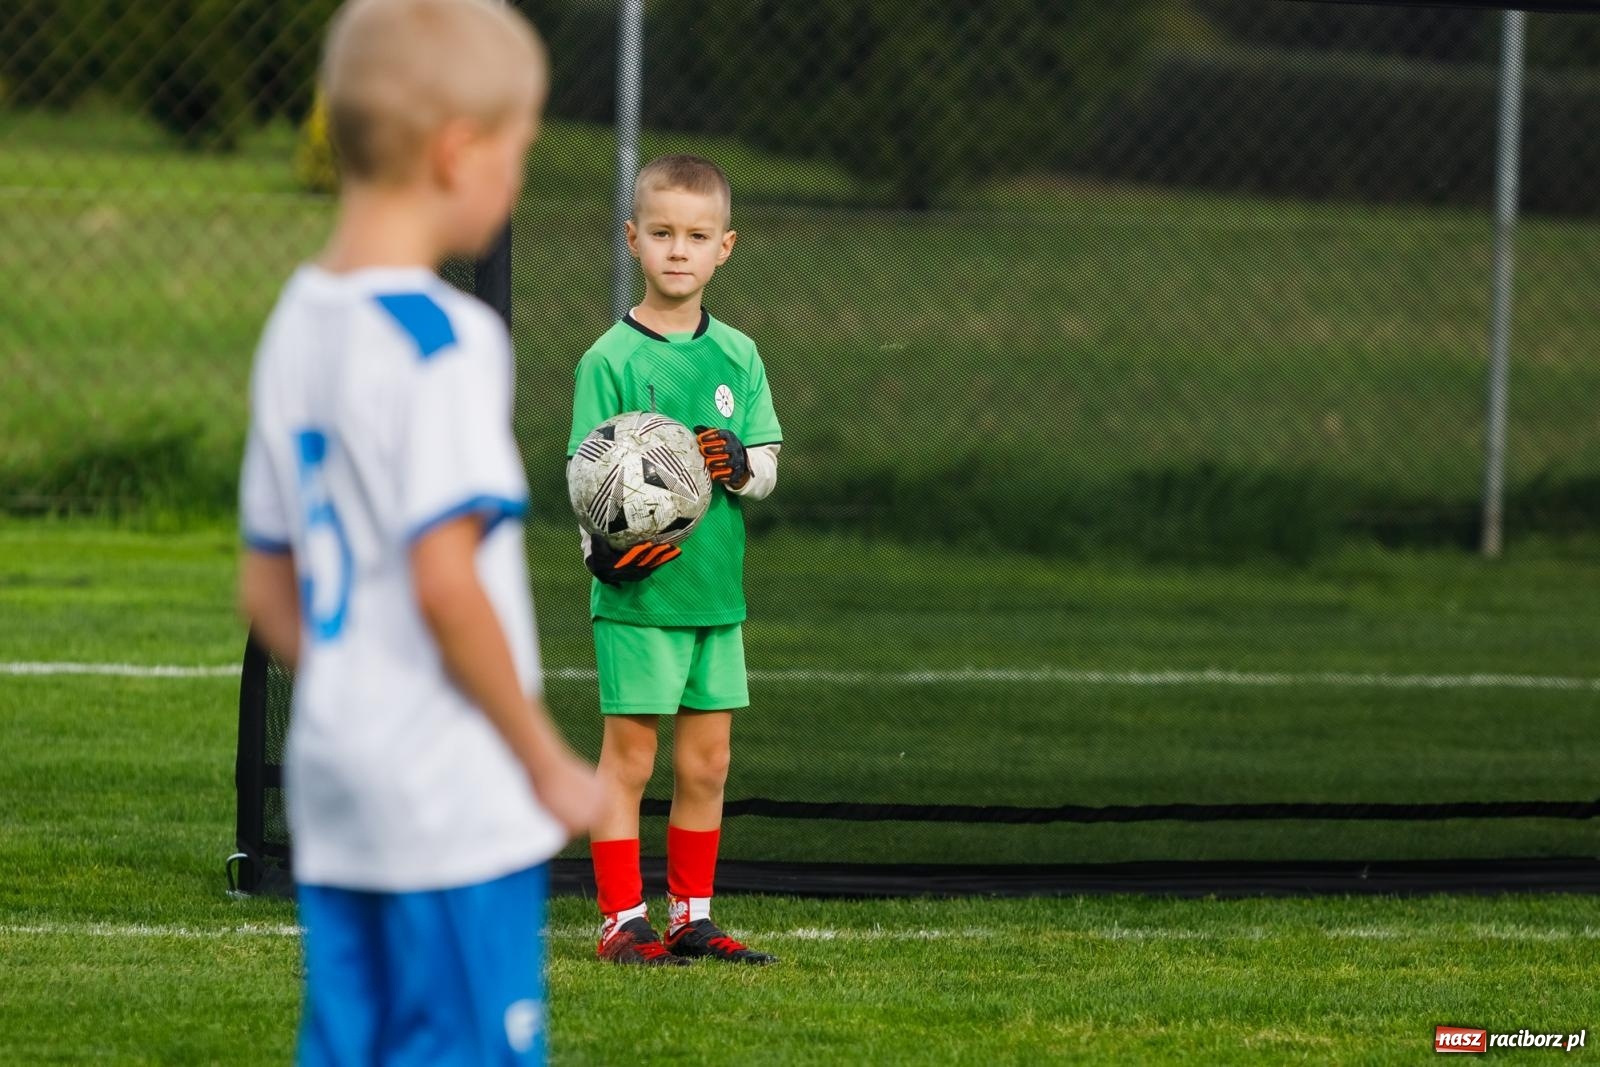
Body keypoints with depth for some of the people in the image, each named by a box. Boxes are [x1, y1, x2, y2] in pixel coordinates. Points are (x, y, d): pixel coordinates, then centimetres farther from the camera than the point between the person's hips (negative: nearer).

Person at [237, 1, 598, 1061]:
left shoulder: (296, 326, 11)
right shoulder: (447, 340, -15)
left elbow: (268, 592, 15)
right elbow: (445, 583, -20)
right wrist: (549, 762, -11)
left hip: (333, 790, 8)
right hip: (456, 803, -8)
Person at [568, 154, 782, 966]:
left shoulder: (737, 356, 9)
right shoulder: (610, 359, -6)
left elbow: (767, 467, 10)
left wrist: (738, 463, -13)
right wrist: (603, 550, -26)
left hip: (716, 588, 5)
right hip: (638, 592, -5)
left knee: (707, 761, 9)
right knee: (628, 755, -2)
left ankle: (692, 916, 18)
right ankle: (621, 921, 4)